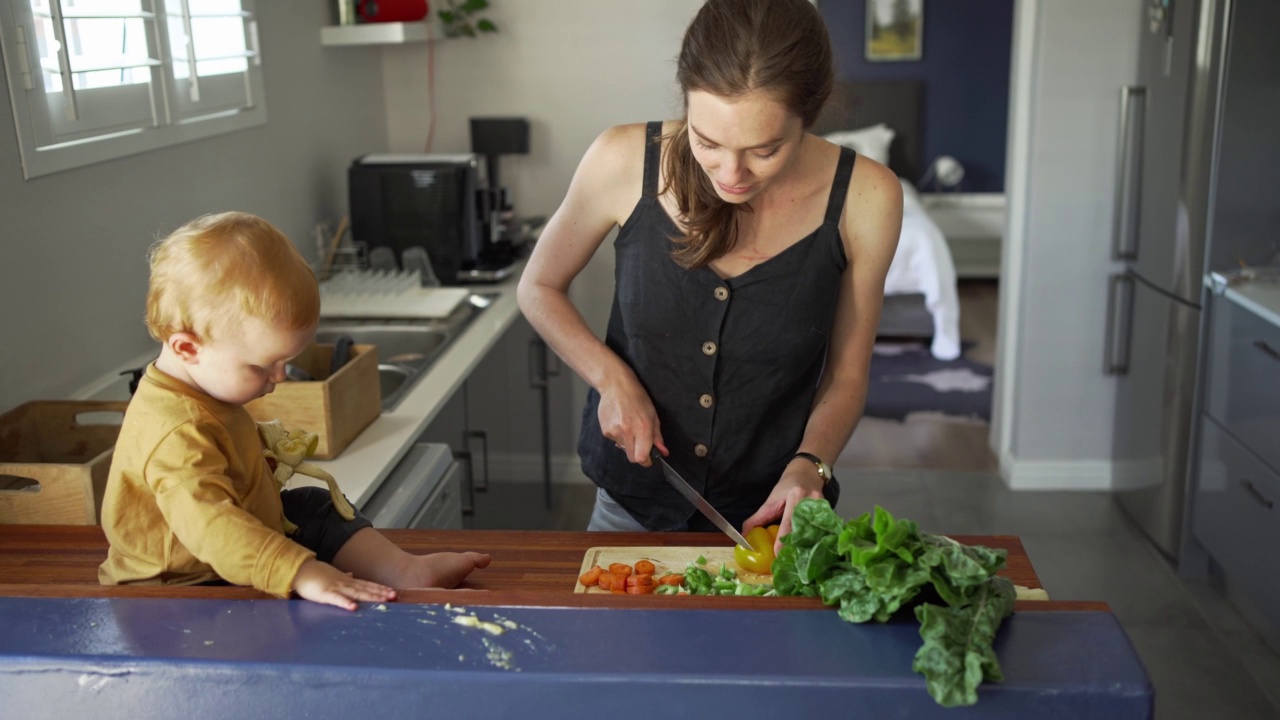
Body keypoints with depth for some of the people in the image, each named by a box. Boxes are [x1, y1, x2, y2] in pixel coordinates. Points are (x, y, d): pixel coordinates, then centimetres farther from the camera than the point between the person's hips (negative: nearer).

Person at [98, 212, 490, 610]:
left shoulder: (202, 393, 3)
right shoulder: (175, 434, -31)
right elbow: (211, 524, -43)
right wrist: (301, 572, -49)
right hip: (186, 586, -10)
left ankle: (406, 569, -1)